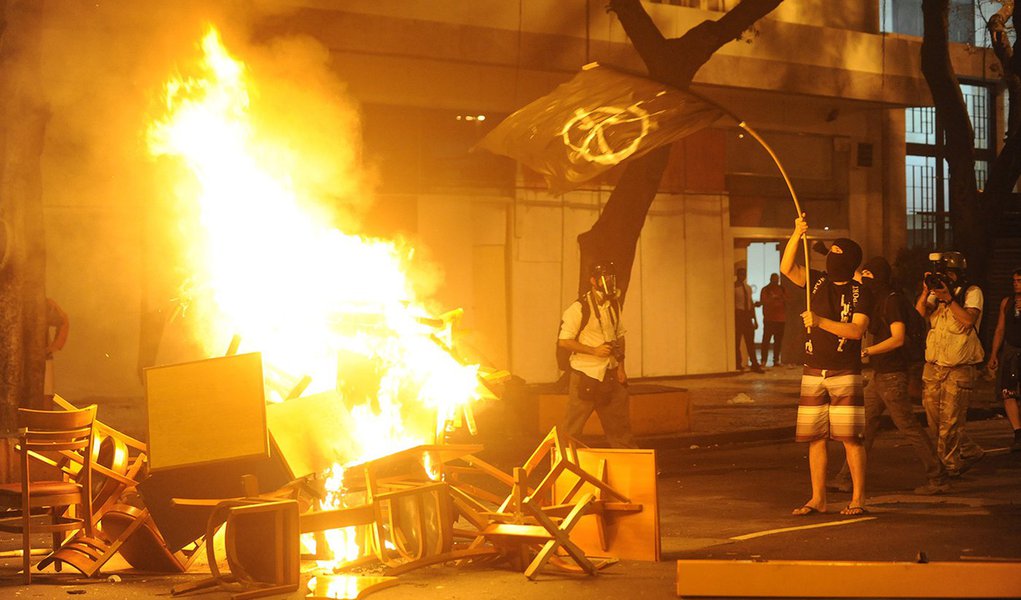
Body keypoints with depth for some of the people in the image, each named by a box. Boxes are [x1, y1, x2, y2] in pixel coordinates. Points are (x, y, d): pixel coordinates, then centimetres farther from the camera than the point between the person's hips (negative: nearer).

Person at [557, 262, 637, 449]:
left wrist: (621, 366, 7)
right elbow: (564, 341, -14)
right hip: (585, 375, -6)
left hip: (610, 374, 6)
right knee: (572, 426, -3)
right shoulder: (579, 308, -14)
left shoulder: (614, 305, 7)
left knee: (619, 422, 11)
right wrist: (594, 351, -20)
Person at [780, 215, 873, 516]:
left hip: (845, 375, -4)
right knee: (815, 437, 5)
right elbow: (787, 268, -4)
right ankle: (817, 499, 11)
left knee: (850, 437, -7)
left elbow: (857, 330, -14)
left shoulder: (860, 294, -2)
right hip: (813, 373, 5)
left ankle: (858, 498, -2)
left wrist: (821, 322, -22)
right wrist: (796, 234, -15)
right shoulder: (817, 282, 9)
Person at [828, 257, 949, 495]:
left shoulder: (893, 300, -14)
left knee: (909, 427, -5)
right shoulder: (879, 300, 16)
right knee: (864, 424, 9)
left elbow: (898, 339, -24)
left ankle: (938, 479, 1)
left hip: (892, 375, -10)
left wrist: (866, 351, -22)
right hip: (880, 375, 10)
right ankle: (847, 478, 11)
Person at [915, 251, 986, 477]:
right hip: (932, 367, 6)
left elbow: (969, 319, -16)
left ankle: (949, 467, 4)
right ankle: (969, 452, 22)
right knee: (935, 420, 6)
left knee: (950, 422, -7)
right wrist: (926, 292, -8)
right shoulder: (936, 293, 14)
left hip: (959, 370, -6)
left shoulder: (972, 293, -2)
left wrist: (949, 299, -19)